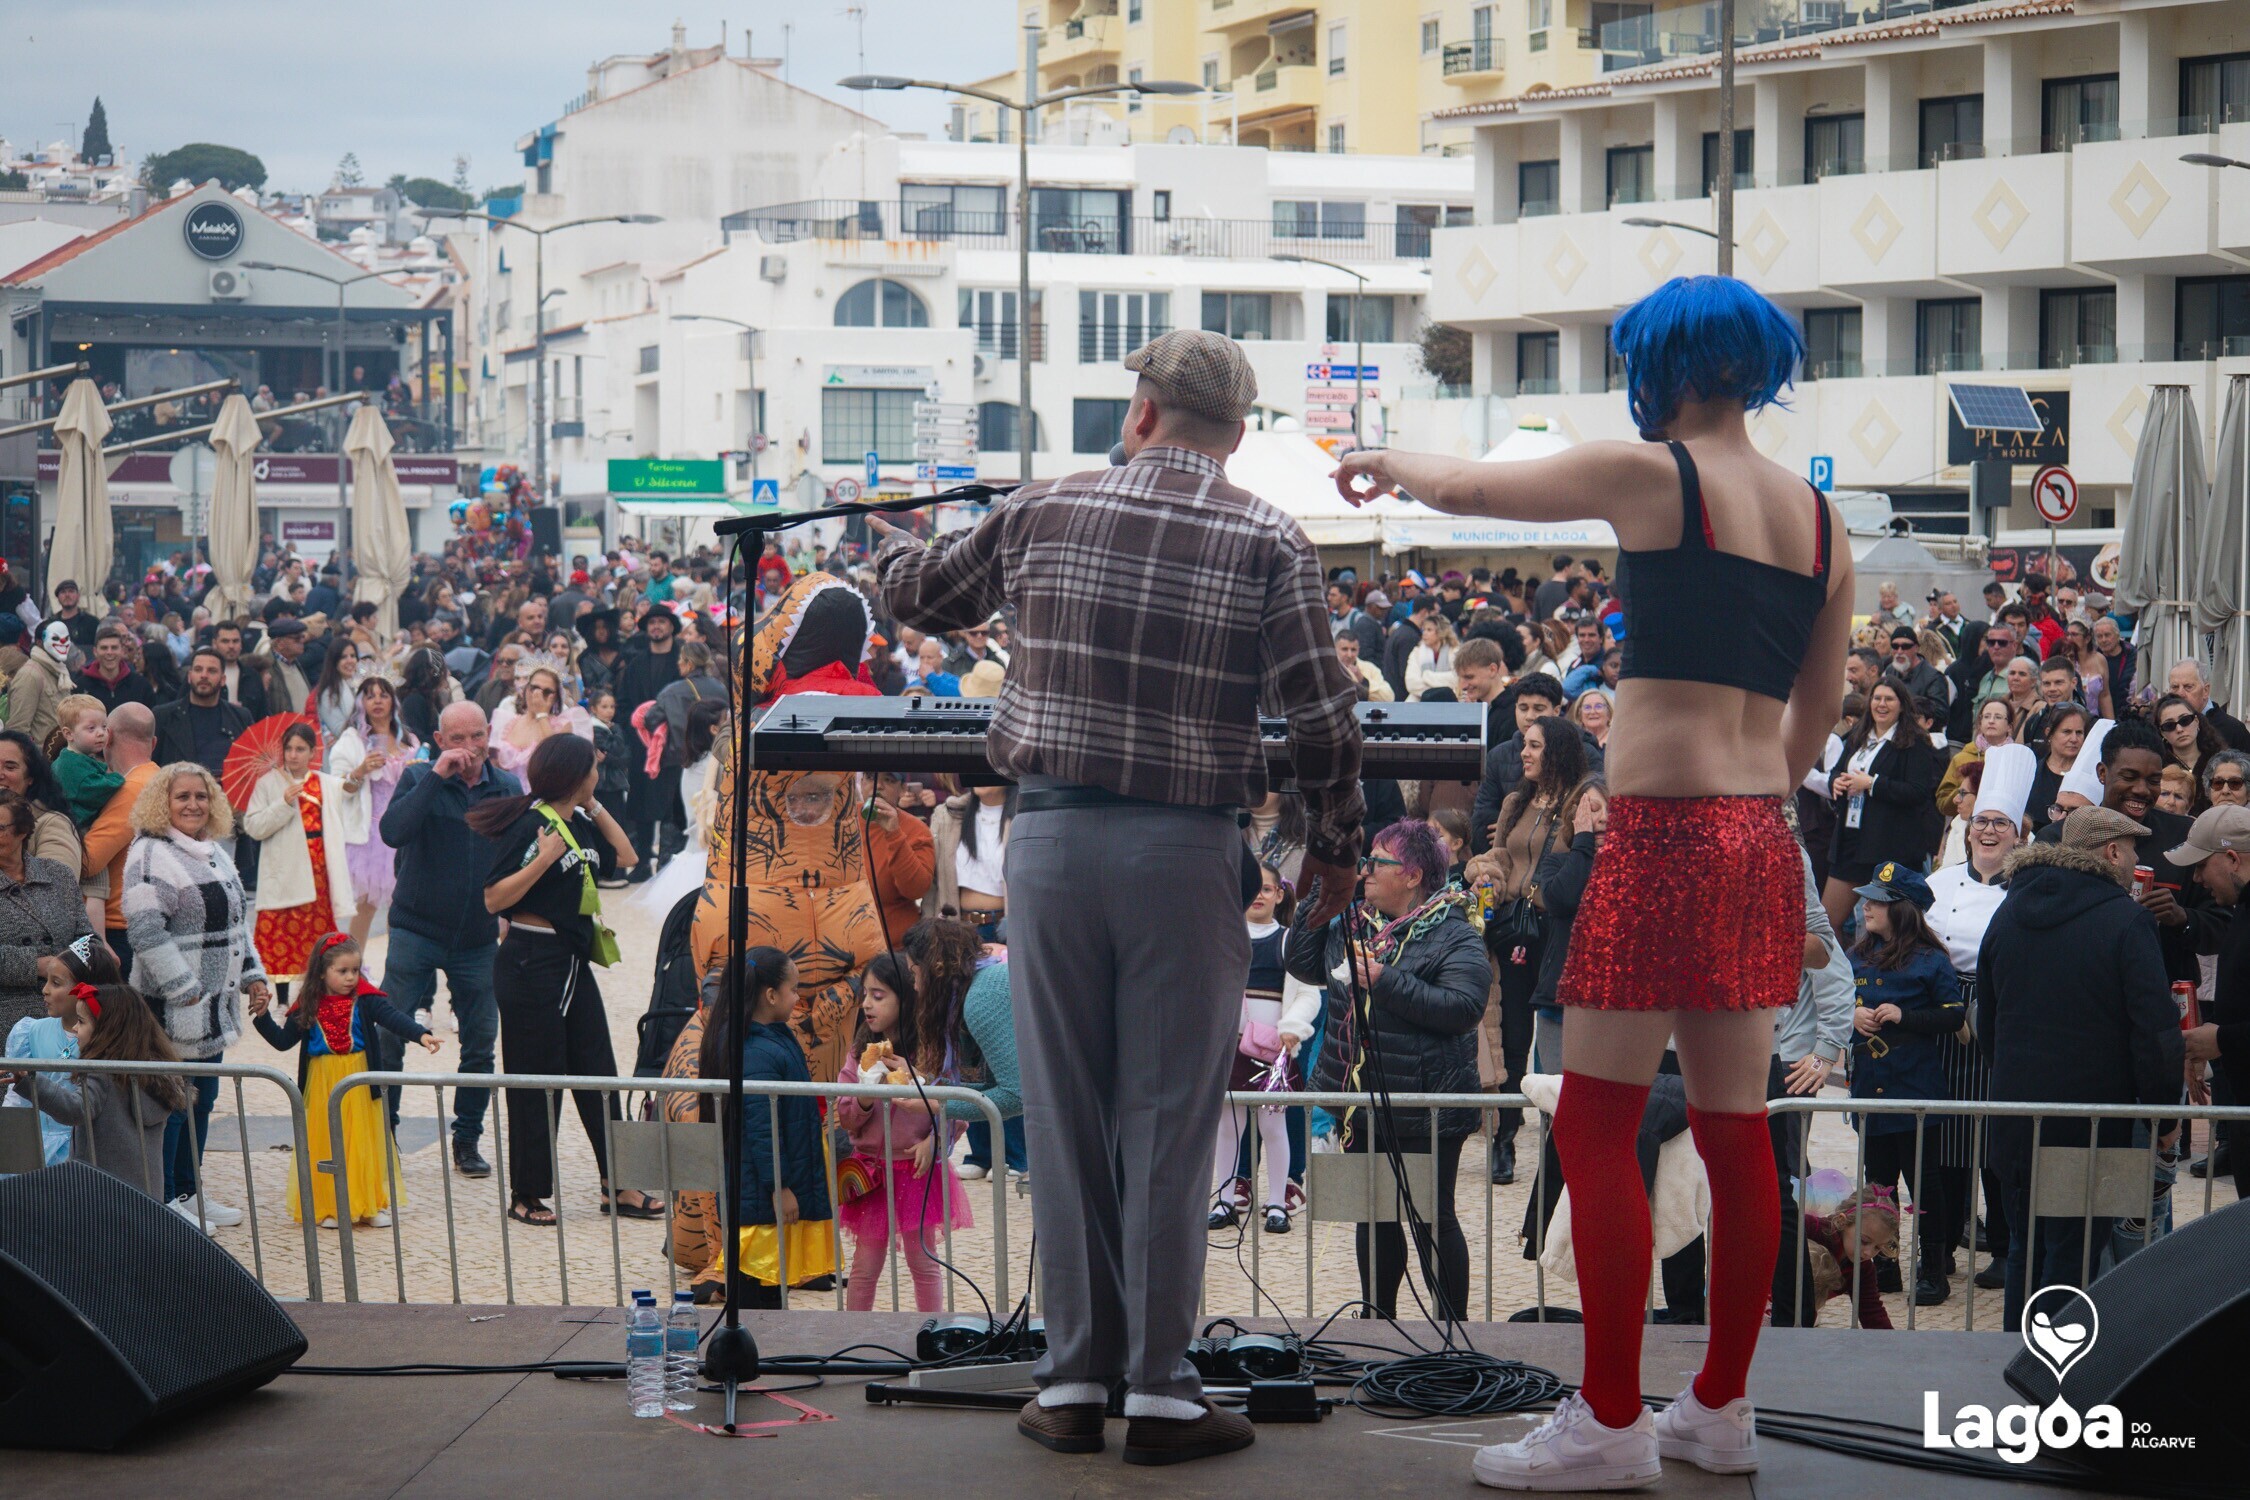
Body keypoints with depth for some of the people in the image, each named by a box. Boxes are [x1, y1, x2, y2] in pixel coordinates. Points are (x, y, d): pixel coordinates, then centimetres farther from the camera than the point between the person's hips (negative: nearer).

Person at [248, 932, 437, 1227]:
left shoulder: (366, 1000, -4)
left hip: (360, 1084, -1)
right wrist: (263, 1017, -4)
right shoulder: (308, 1007, 2)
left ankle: (372, 1205, 14)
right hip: (322, 1086, 1)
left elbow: (393, 1018, -16)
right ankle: (329, 1207, 13)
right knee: (326, 1146, 4)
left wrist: (421, 1034, -32)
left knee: (364, 1144, 4)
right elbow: (284, 1041, 7)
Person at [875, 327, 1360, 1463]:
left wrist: (886, 538, 42)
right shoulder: (1265, 540, -2)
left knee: (1063, 1112, 8)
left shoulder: (1043, 512, 4)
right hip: (1186, 854, -2)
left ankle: (1072, 1379, 14)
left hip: (1054, 835, 2)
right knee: (1168, 1120, 3)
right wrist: (1334, 848, 9)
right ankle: (1158, 1391, 6)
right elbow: (1321, 717, -4)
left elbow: (918, 596, 20)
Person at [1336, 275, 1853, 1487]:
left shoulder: (1651, 476, -6)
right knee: (1734, 1129, 11)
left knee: (1595, 1126, -4)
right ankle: (1721, 1409, 19)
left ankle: (1610, 1422, -4)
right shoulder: (1817, 518, 14)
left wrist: (1392, 463, 23)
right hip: (1760, 841, 8)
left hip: (1665, 830, -8)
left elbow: (1468, 488, 3)